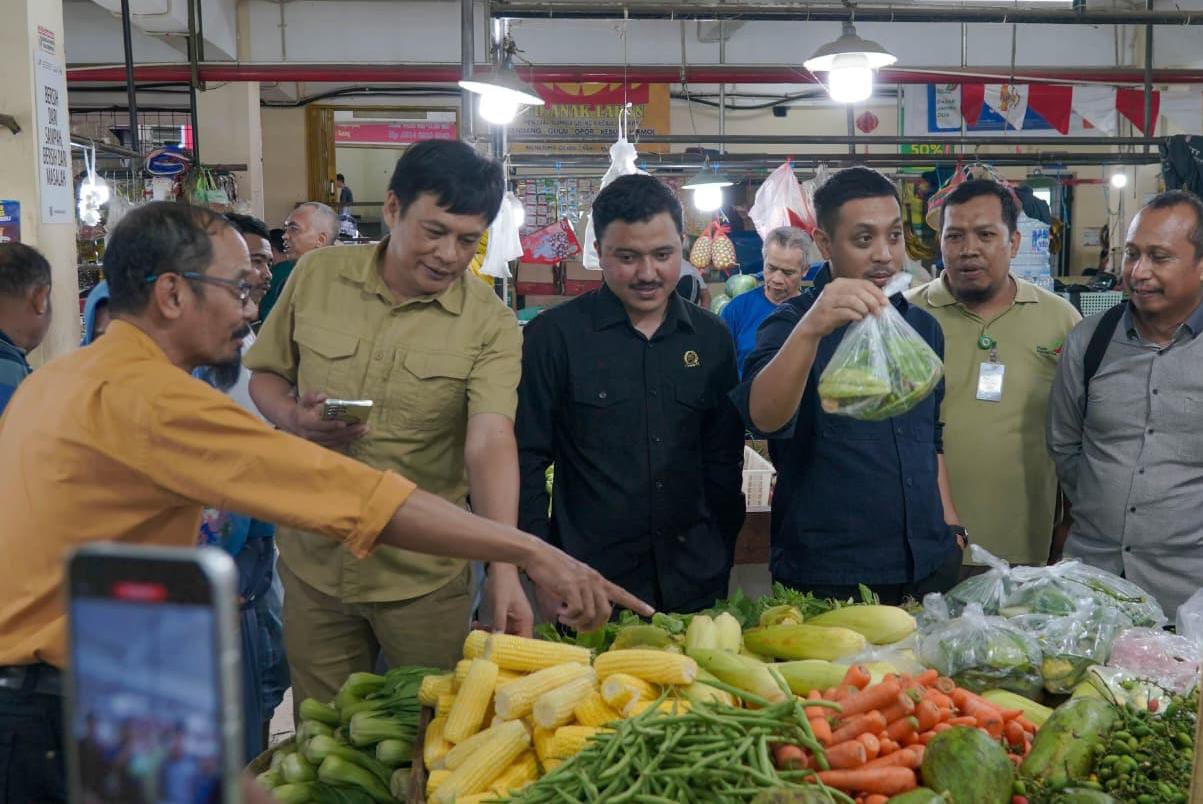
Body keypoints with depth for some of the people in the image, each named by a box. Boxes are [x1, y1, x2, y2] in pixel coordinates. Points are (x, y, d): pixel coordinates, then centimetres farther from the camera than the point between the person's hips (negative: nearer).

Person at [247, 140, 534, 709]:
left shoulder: (490, 326, -11)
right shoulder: (316, 276, -2)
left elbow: (490, 444, -22)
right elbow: (266, 374, 11)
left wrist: (503, 568, -34)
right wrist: (293, 417, -12)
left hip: (424, 576, -2)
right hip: (313, 560, 3)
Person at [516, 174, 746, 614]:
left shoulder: (711, 338, 5)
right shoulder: (553, 335, -6)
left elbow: (724, 460, 10)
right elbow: (526, 460, -5)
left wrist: (722, 556, 6)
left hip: (694, 584, 3)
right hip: (587, 588, -3)